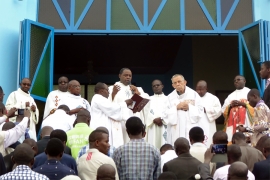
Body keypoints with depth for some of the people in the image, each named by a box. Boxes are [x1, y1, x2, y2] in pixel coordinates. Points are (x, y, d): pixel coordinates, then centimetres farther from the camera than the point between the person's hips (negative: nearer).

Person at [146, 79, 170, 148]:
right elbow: (147, 112, 3)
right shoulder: (149, 99, 17)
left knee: (164, 144, -8)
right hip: (152, 126, 1)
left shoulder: (167, 99, 14)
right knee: (153, 144, -7)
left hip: (164, 126, -1)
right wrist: (154, 120, -12)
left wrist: (161, 119, -15)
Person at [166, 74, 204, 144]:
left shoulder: (194, 94, 7)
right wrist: (176, 108, -10)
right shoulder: (170, 97, 9)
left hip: (191, 128, -1)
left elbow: (200, 111, 3)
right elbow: (166, 113, 2)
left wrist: (189, 107, -10)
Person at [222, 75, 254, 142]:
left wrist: (242, 103, -10)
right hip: (232, 124, 4)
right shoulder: (231, 95, 21)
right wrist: (230, 105, -3)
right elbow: (224, 110, 16)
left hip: (245, 123, -4)